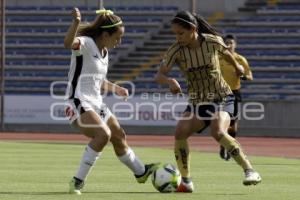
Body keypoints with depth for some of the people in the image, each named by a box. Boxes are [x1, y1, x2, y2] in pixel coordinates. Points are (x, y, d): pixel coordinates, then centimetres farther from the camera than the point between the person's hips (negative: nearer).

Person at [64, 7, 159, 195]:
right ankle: (78, 182, -25)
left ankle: (141, 172, 45)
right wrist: (76, 23, -56)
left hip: (96, 104, 9)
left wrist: (116, 89, 29)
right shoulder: (86, 43, -14)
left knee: (119, 136, 22)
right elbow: (69, 43, -41)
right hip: (79, 104, -9)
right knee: (103, 134, -30)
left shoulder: (104, 51, 13)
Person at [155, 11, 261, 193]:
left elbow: (226, 52, 9)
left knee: (218, 132, -31)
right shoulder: (176, 51, -12)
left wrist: (237, 66, 28)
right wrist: (169, 81, -39)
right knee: (180, 132, -22)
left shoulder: (212, 41, -14)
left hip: (222, 98, -3)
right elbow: (159, 75, -16)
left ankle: (250, 171, -21)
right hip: (197, 102, 3)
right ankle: (186, 182, -8)